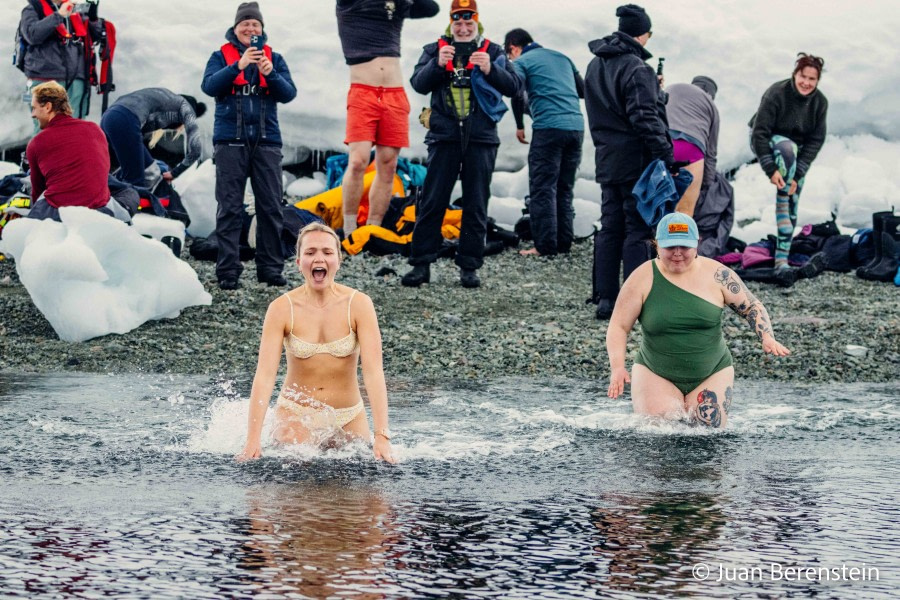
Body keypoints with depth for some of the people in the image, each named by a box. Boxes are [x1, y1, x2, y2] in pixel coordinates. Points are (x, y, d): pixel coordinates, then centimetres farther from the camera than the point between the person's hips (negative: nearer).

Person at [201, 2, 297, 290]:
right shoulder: (221, 56, 8)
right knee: (230, 208, -4)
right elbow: (209, 86, -9)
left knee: (271, 207, 1)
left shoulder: (274, 58, 12)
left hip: (266, 140, 2)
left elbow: (289, 93, 1)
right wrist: (238, 66, -21)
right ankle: (228, 271, -4)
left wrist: (270, 73, -17)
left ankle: (271, 268, 8)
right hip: (231, 141, -2)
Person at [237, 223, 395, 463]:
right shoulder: (282, 308, -12)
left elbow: (373, 372, -20)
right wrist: (253, 440, -29)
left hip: (349, 416, 1)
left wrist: (382, 437, -31)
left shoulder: (359, 305, -13)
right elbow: (264, 375, -19)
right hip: (295, 415, -1)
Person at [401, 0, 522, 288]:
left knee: (476, 205, 3)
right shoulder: (435, 49, 9)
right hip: (444, 135, 0)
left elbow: (514, 86, -1)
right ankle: (421, 263, 2)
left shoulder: (492, 51, 9)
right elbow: (419, 84, -3)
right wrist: (437, 64, -20)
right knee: (432, 201, -2)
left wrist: (490, 70, -19)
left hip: (481, 138, 0)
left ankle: (469, 267, 8)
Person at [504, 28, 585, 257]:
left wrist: (519, 125, 1)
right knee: (564, 190, 14)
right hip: (576, 126, 6)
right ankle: (564, 242, 14)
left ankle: (545, 246, -7)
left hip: (549, 128, -6)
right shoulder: (561, 57, 21)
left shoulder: (521, 62, 4)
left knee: (543, 189, -3)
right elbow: (583, 90, 22)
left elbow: (517, 94, -11)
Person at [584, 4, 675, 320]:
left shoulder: (595, 66, 12)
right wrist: (667, 157, -19)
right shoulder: (636, 69, -16)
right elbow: (646, 119, -21)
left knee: (610, 229, 11)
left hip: (607, 160, 8)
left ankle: (605, 299, 10)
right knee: (637, 229, -3)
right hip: (636, 161, -8)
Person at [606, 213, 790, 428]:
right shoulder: (643, 279, -7)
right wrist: (617, 368, -21)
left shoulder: (717, 275, -4)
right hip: (655, 376, -1)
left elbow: (752, 307, 6)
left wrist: (767, 338, -13)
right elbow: (618, 327, -6)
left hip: (712, 375, 1)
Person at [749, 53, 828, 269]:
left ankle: (782, 257, -4)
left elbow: (815, 141, -12)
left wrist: (798, 174, -22)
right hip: (766, 143, -4)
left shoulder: (820, 102, -13)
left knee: (793, 204, -6)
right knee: (788, 148, -40)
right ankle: (781, 201, -32)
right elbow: (760, 132, -25)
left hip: (797, 149, 4)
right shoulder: (776, 94, -26)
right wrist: (771, 170, -31)